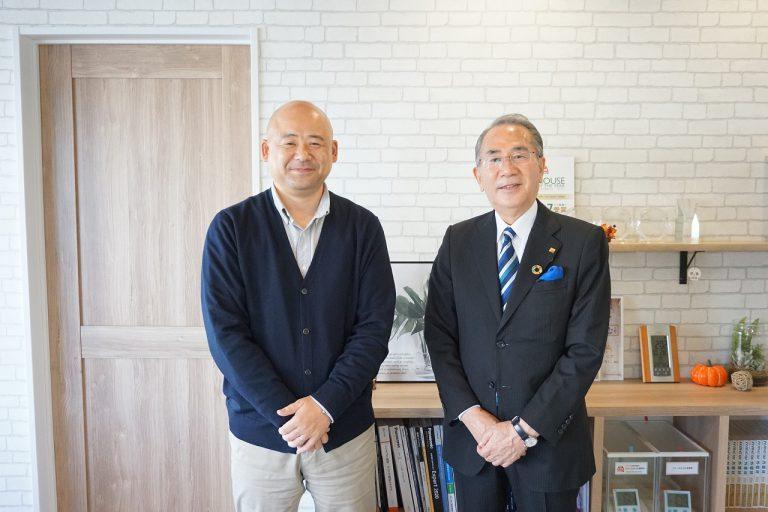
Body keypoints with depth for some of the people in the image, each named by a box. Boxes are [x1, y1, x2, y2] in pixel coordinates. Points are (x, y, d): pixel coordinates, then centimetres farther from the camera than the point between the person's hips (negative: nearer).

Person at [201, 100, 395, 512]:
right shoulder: (230, 228, -4)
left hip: (345, 428, 1)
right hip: (260, 430, 0)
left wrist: (326, 404, -14)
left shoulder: (362, 227, -1)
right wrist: (285, 413, -14)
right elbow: (225, 332, -9)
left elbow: (375, 326, -5)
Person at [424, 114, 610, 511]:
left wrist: (525, 429, -13)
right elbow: (439, 336, -1)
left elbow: (586, 349, -11)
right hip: (471, 436, 2)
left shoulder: (584, 242, -8)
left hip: (548, 439, -2)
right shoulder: (457, 241, 0)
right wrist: (473, 417, -10)